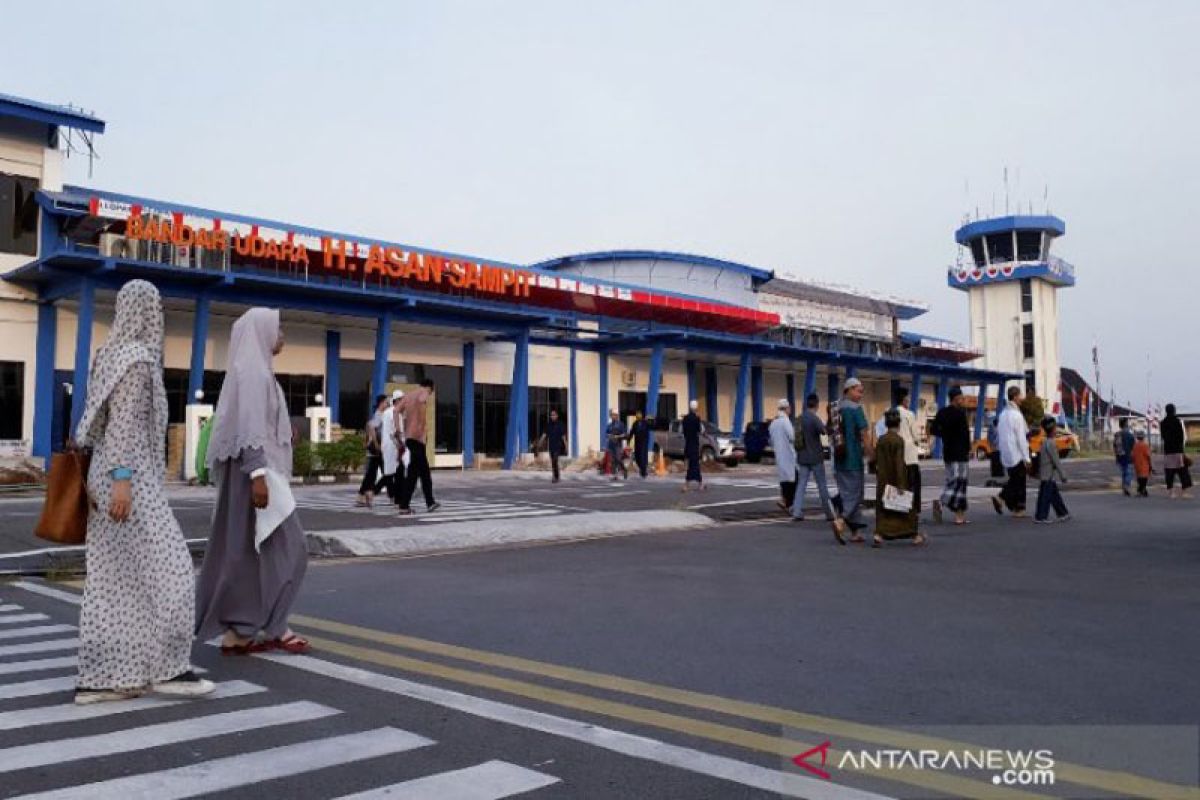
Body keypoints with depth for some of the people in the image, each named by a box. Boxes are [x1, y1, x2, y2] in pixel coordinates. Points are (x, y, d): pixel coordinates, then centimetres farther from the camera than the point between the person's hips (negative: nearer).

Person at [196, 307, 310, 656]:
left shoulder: (254, 369, 18)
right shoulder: (252, 369, -12)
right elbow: (249, 426, -21)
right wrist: (258, 474, -26)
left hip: (254, 469, 10)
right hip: (255, 469, -10)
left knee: (246, 552, 9)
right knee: (283, 548, -4)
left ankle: (236, 633, 12)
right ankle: (273, 628, 3)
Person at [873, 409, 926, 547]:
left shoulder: (881, 439, 2)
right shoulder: (899, 440, -14)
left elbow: (876, 460, 6)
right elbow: (899, 462, -18)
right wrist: (901, 484, -17)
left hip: (883, 480, 4)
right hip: (896, 479, -4)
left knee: (883, 508, 7)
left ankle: (878, 535, -9)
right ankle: (915, 536, 23)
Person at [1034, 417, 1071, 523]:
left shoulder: (1045, 442, 11)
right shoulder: (1050, 444, -18)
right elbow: (1056, 461, -18)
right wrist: (1063, 476, -13)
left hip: (1046, 475, 10)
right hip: (1048, 476, -10)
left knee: (1055, 495, 16)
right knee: (1045, 496, -4)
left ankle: (1062, 513, 24)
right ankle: (1040, 517, 1)